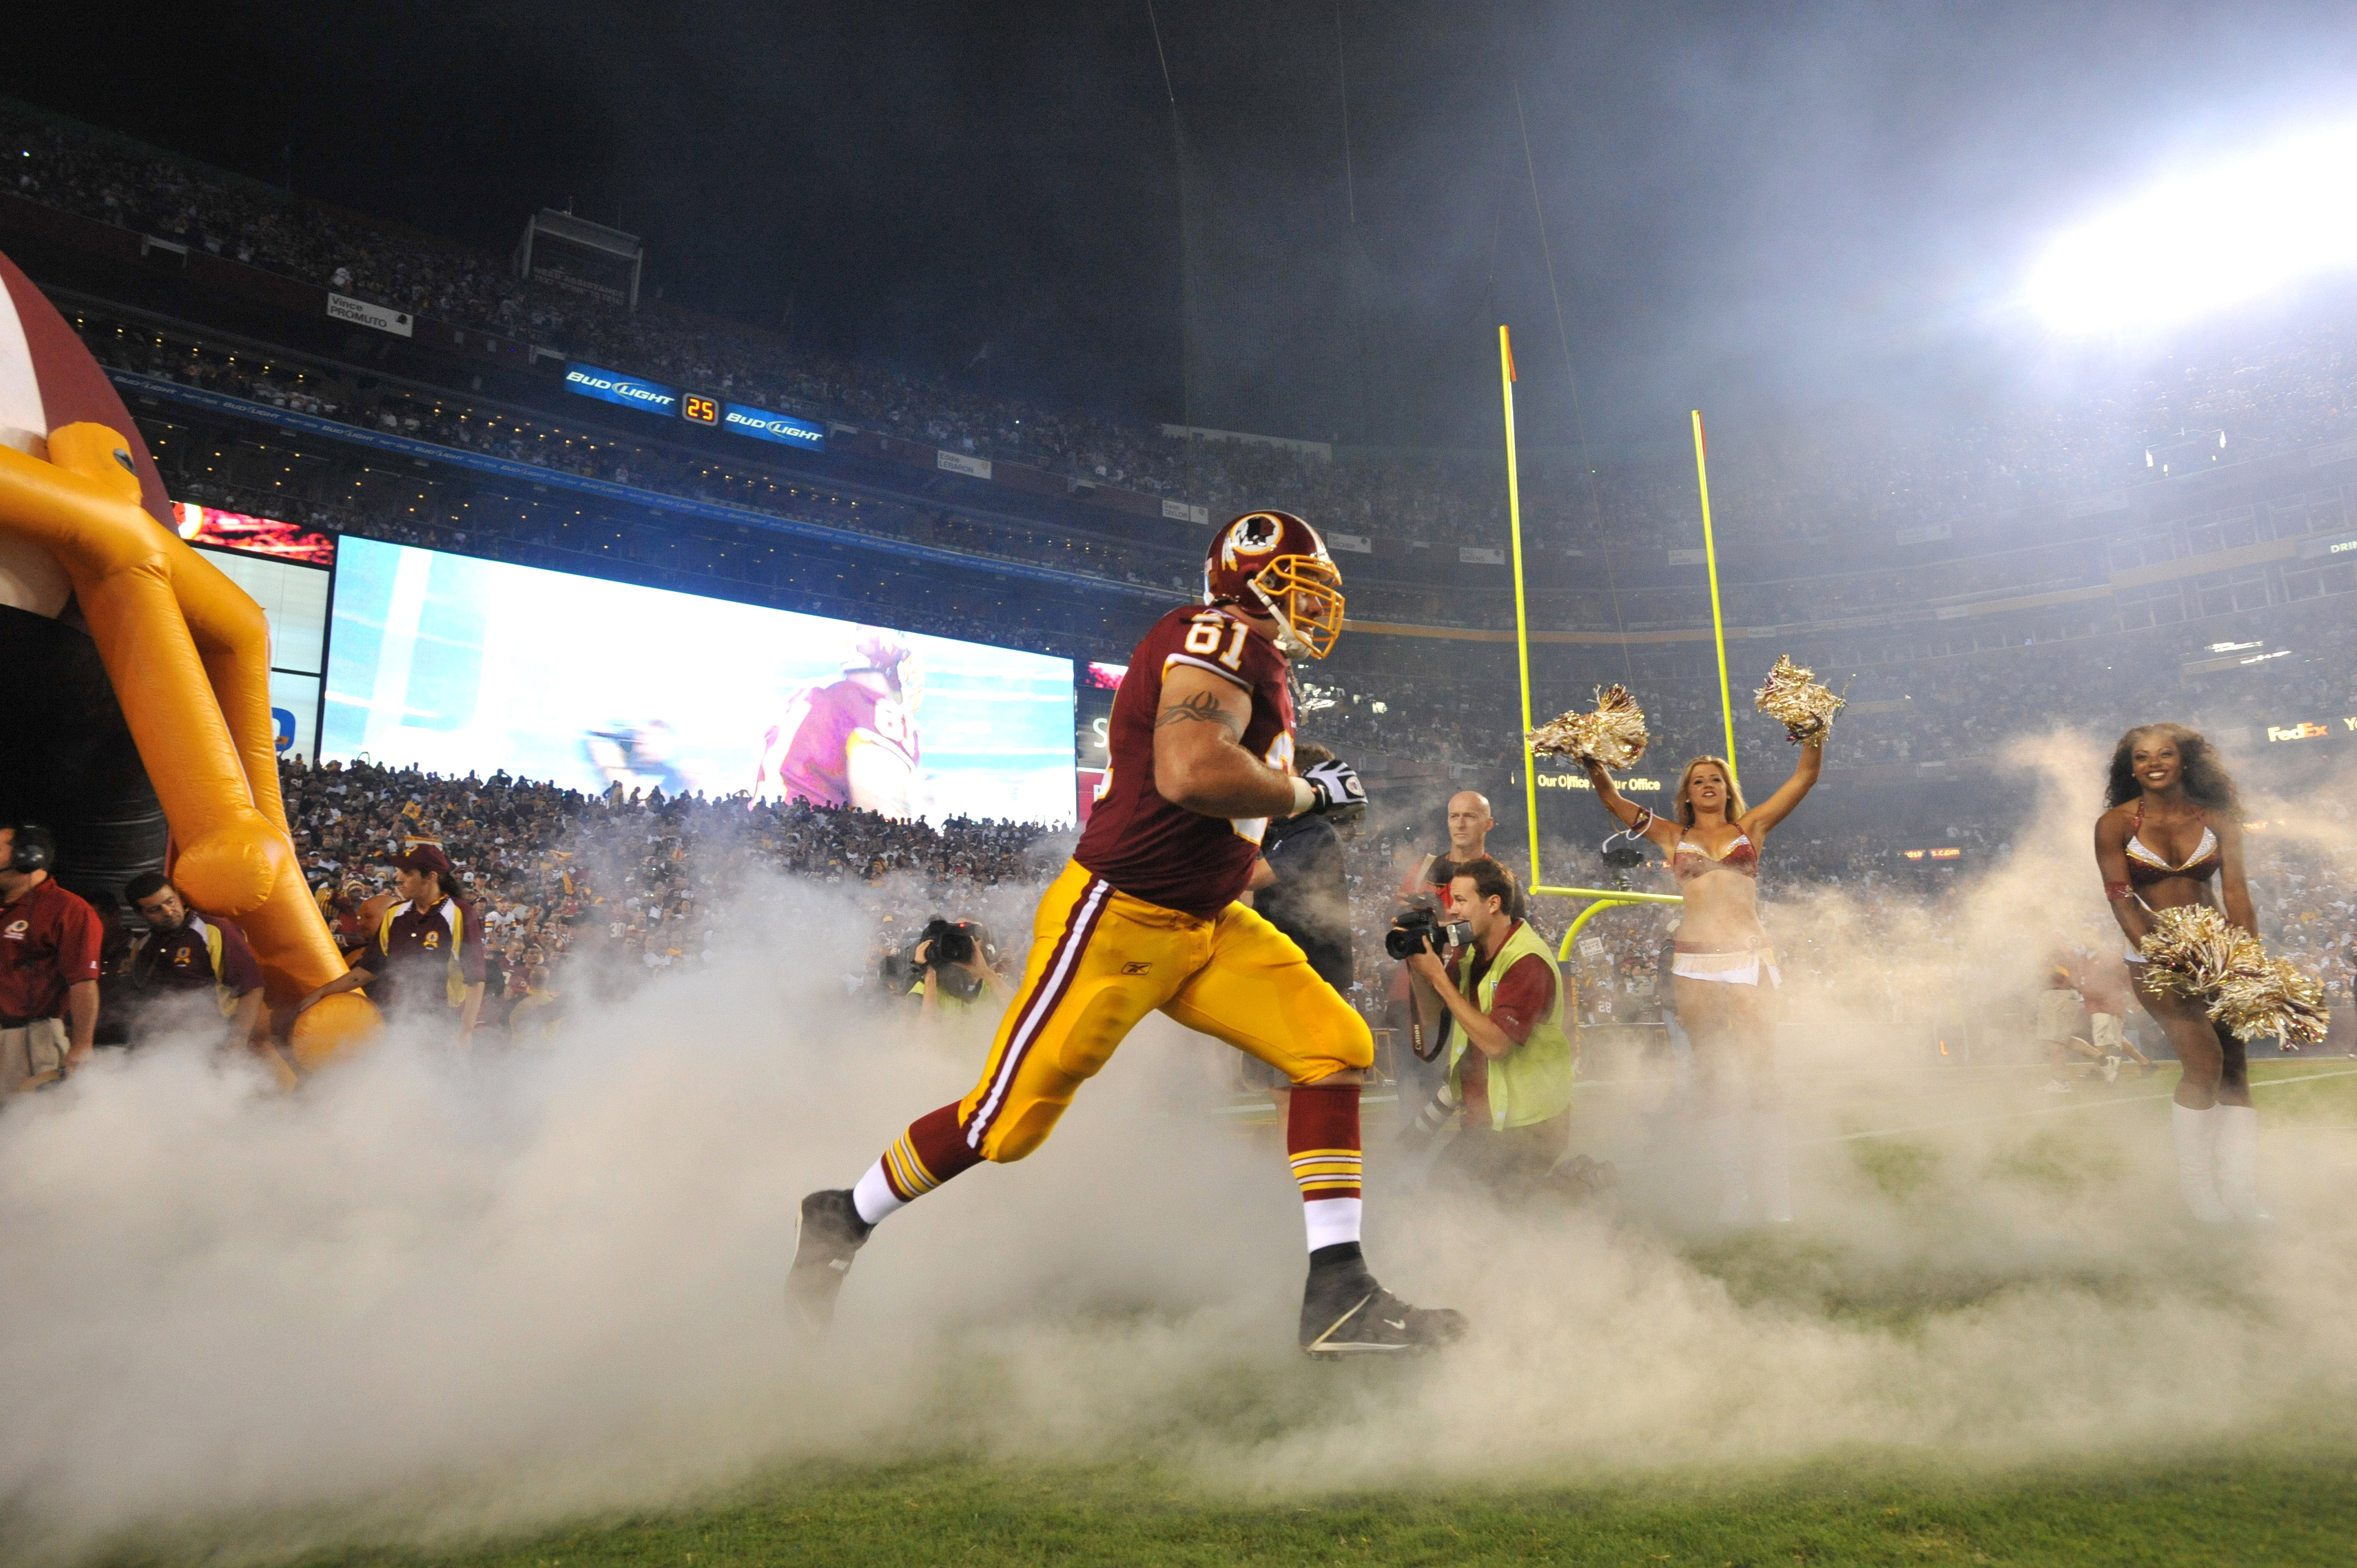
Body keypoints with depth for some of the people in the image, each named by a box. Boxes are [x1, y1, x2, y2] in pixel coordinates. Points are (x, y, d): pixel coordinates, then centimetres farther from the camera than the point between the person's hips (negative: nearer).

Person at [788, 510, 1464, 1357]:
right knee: (1008, 1122, 2)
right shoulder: (1221, 637, -15)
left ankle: (1337, 1294, 1)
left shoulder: (1260, 667, 15)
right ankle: (841, 1220, 27)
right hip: (1115, 921, -9)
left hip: (1209, 927, 10)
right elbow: (1188, 774, -32)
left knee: (1338, 1047, -3)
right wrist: (1305, 792, -18)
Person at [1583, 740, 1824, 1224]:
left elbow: (1805, 776, 8)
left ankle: (1776, 1194, -1)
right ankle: (1732, 1191, 10)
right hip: (1695, 962, 1)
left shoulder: (1751, 828, 13)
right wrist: (1593, 764, -8)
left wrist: (1815, 736, -5)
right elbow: (1612, 800, 7)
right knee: (1711, 1077, 3)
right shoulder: (1673, 837, 13)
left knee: (1761, 1073, -6)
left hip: (1750, 956, -1)